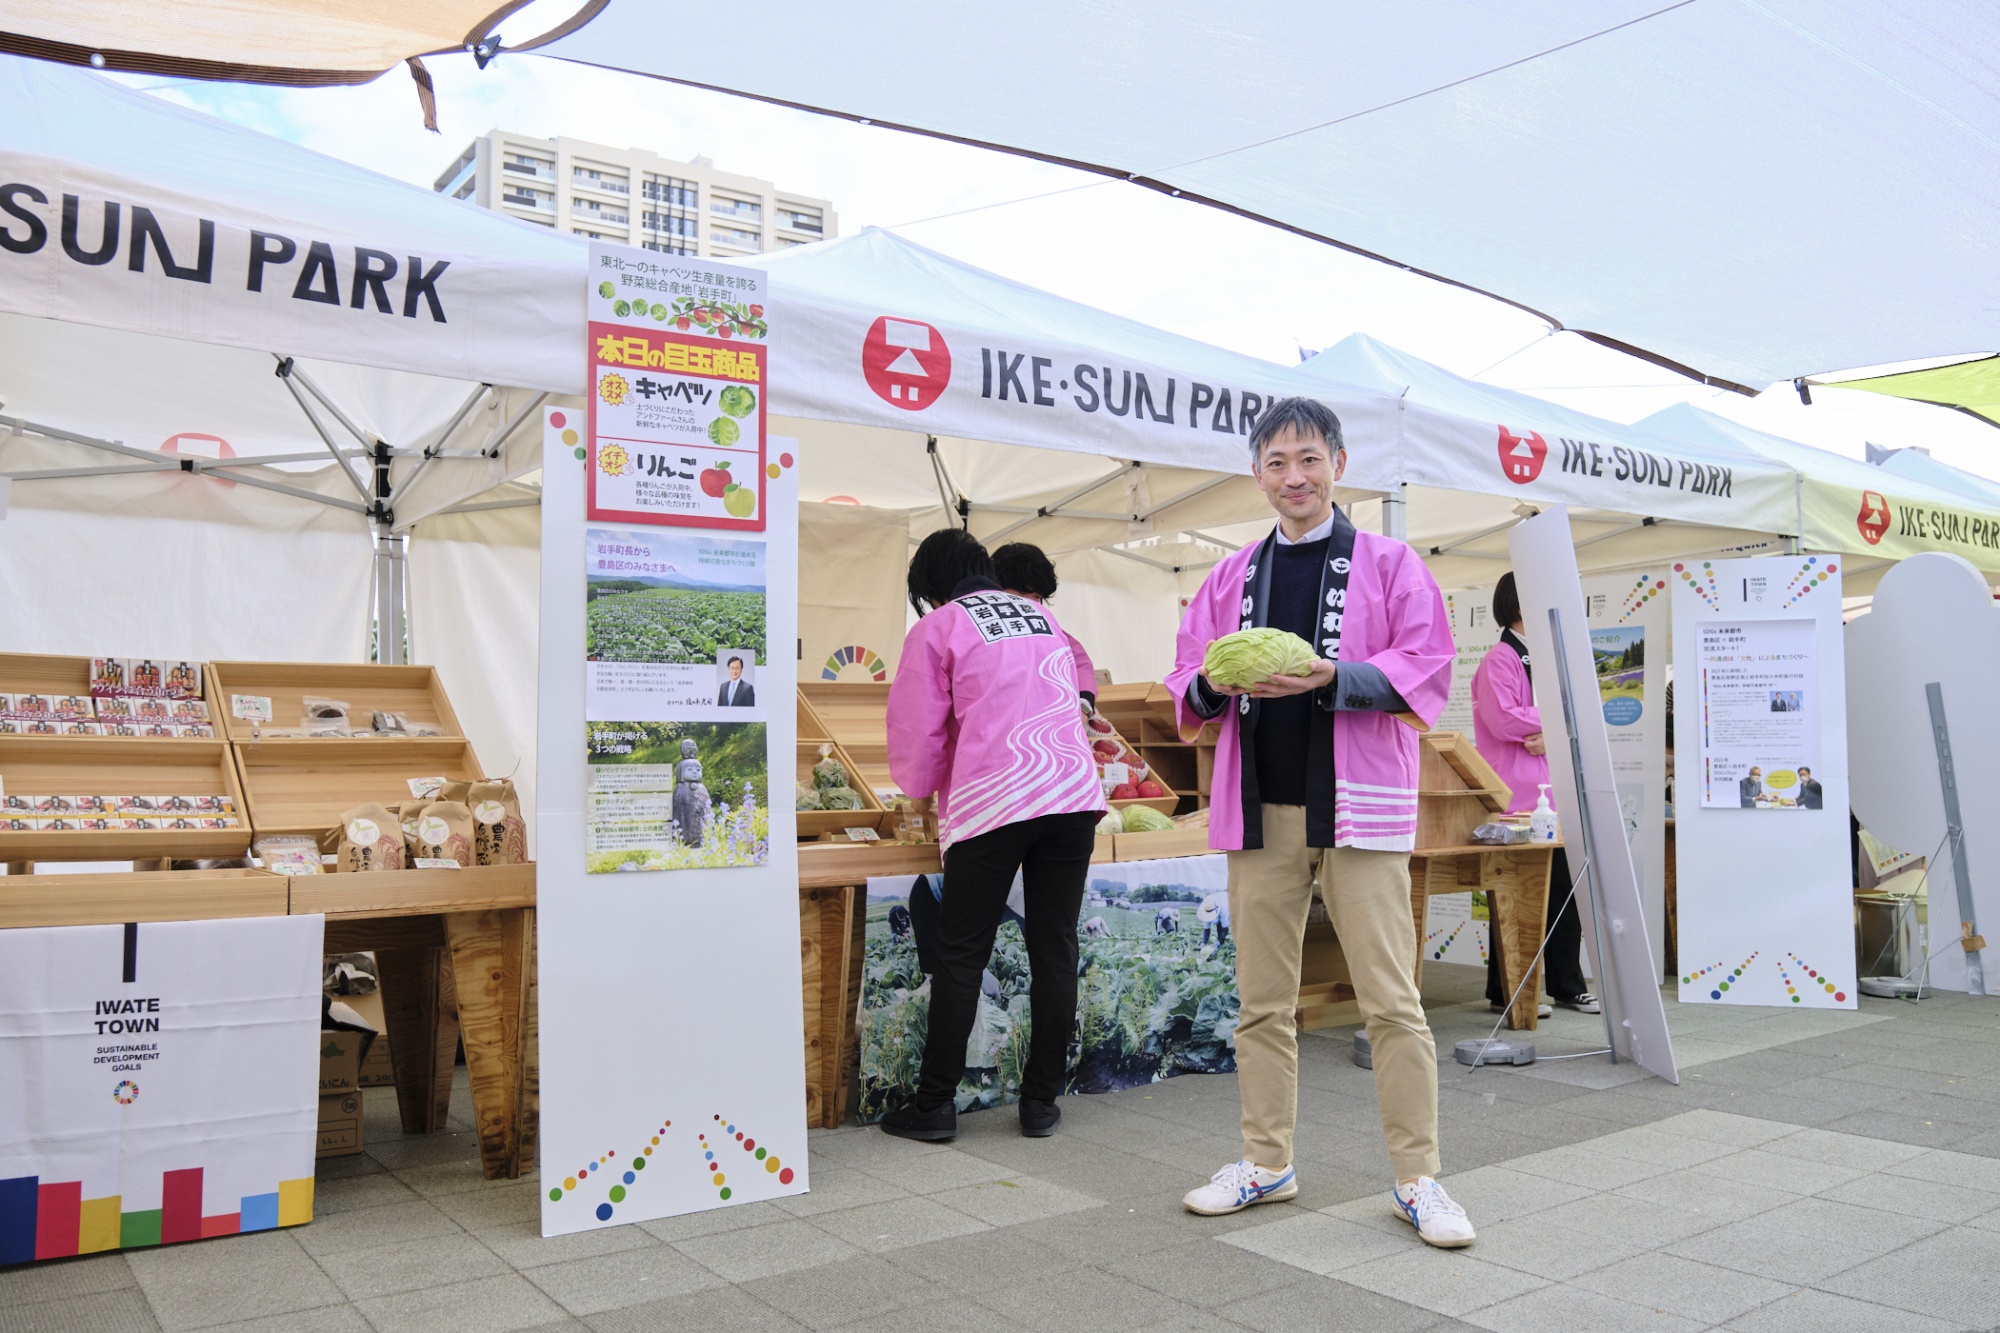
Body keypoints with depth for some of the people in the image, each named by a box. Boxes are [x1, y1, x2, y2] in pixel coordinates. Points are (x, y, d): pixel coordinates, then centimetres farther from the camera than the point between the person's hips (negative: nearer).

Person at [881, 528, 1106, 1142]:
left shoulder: (937, 628, 3)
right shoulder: (1043, 618, 19)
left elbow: (916, 731, 4)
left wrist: (920, 789, 24)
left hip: (991, 802, -5)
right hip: (1074, 792, 5)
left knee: (960, 959, 3)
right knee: (1055, 952, 8)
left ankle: (934, 1104, 8)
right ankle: (1041, 1101, 14)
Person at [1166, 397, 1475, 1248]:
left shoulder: (1388, 563, 4)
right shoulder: (1232, 577, 14)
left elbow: (1427, 670, -4)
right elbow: (1187, 688, 14)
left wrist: (1331, 678, -19)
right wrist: (1214, 685, -10)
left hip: (1357, 807, -3)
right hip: (1259, 810, 4)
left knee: (1391, 1001, -2)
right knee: (1261, 1000, 9)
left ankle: (1417, 1178, 11)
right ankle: (1266, 1163, 23)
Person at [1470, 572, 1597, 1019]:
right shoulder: (1500, 659, -10)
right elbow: (1502, 720, -21)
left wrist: (1549, 734, -7)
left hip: (1549, 794, 8)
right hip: (1515, 796, -8)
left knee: (1562, 890, 11)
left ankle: (1568, 986, 22)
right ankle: (1503, 992, 10)